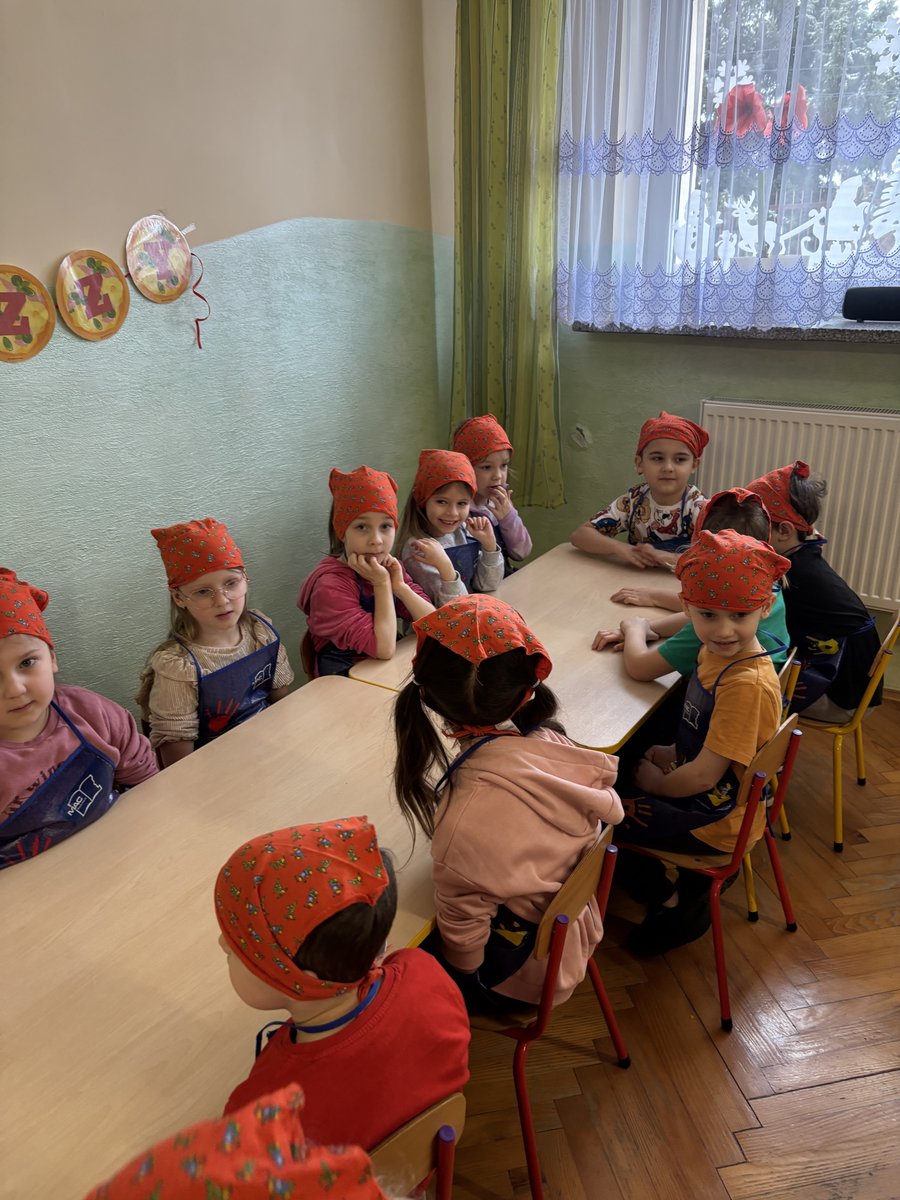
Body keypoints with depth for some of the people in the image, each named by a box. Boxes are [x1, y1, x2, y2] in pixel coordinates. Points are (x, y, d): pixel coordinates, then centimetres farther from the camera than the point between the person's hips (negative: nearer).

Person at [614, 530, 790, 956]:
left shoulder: (747, 684, -32)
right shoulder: (717, 652, -5)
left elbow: (703, 776, -26)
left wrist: (655, 783, -10)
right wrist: (672, 754, -1)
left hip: (716, 821, -9)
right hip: (704, 791, 9)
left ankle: (674, 902, 17)